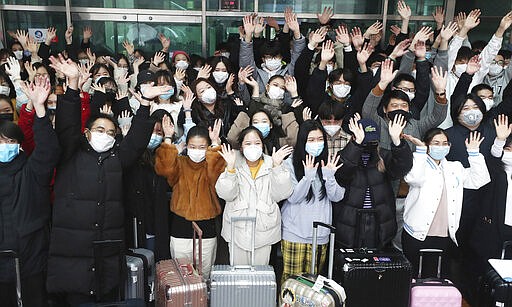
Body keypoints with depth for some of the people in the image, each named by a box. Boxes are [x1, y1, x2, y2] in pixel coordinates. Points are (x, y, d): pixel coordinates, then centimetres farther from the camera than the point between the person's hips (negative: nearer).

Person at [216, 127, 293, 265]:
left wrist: (277, 166, -19)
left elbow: (281, 194, -11)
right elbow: (226, 194, -12)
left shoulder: (271, 165, 0)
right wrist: (230, 168, -23)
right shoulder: (234, 164, -2)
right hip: (237, 228, 0)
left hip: (264, 230, 1)